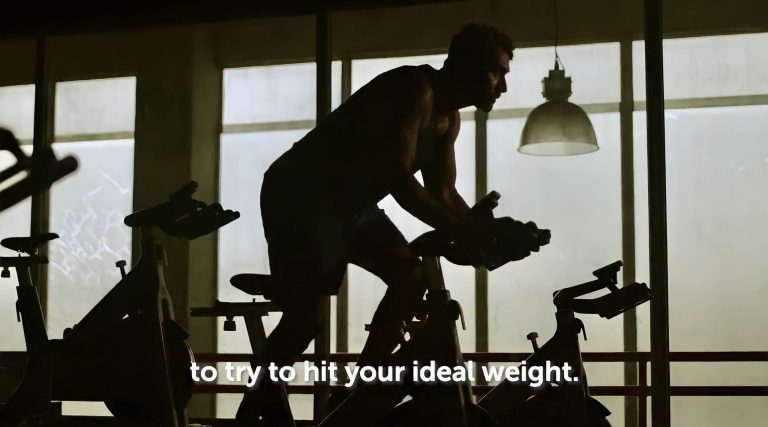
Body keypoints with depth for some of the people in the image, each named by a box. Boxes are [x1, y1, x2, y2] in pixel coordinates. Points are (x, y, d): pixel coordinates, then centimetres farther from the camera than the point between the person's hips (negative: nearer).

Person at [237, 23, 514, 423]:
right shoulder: (415, 90, -23)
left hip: (350, 201, 9)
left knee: (410, 276, -4)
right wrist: (463, 231, -28)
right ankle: (250, 411, -3)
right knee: (305, 314, -15)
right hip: (300, 194, -9)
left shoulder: (447, 118, 6)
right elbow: (398, 178, -30)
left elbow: (443, 192, 7)